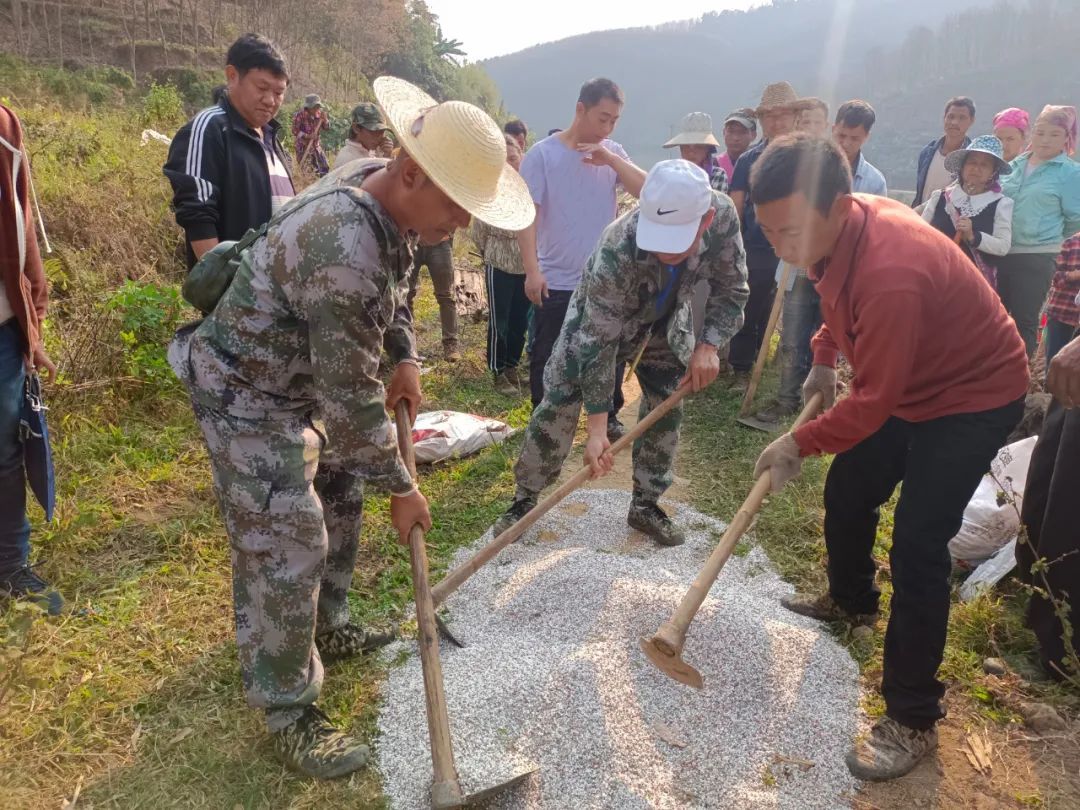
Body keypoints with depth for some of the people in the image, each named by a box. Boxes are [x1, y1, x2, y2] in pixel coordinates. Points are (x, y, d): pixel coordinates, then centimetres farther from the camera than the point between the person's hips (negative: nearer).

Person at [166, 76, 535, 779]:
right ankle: (289, 715, 11)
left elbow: (393, 287, 14)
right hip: (247, 398, -10)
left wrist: (406, 357, 3)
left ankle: (325, 628, 41)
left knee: (340, 498, 20)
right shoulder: (346, 252, -37)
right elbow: (352, 399, -29)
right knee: (285, 552, -6)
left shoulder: (381, 190, -8)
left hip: (301, 382, 10)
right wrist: (402, 487, -17)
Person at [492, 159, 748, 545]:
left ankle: (646, 504, 21)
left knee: (667, 405, 4)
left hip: (668, 316, 4)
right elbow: (597, 344, -38)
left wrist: (708, 345, -32)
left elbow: (731, 290, -16)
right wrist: (597, 429, -39)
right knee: (560, 402, -9)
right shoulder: (617, 253, -44)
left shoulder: (723, 215, -33)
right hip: (600, 313, -4)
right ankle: (524, 499, 8)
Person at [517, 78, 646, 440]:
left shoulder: (613, 153, 5)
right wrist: (532, 270, -19)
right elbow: (527, 214, -12)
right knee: (547, 358, 7)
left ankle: (608, 415, 32)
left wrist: (611, 160, -17)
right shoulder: (542, 154, -9)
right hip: (556, 282, -4)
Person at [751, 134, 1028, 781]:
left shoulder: (891, 271, -38)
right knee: (848, 491, 17)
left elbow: (874, 402, -30)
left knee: (917, 545, -14)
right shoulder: (838, 228, -10)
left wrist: (801, 443, -18)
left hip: (975, 394, -9)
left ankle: (913, 721, -1)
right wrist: (824, 358, 8)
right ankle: (851, 601, 44)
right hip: (909, 382, 9)